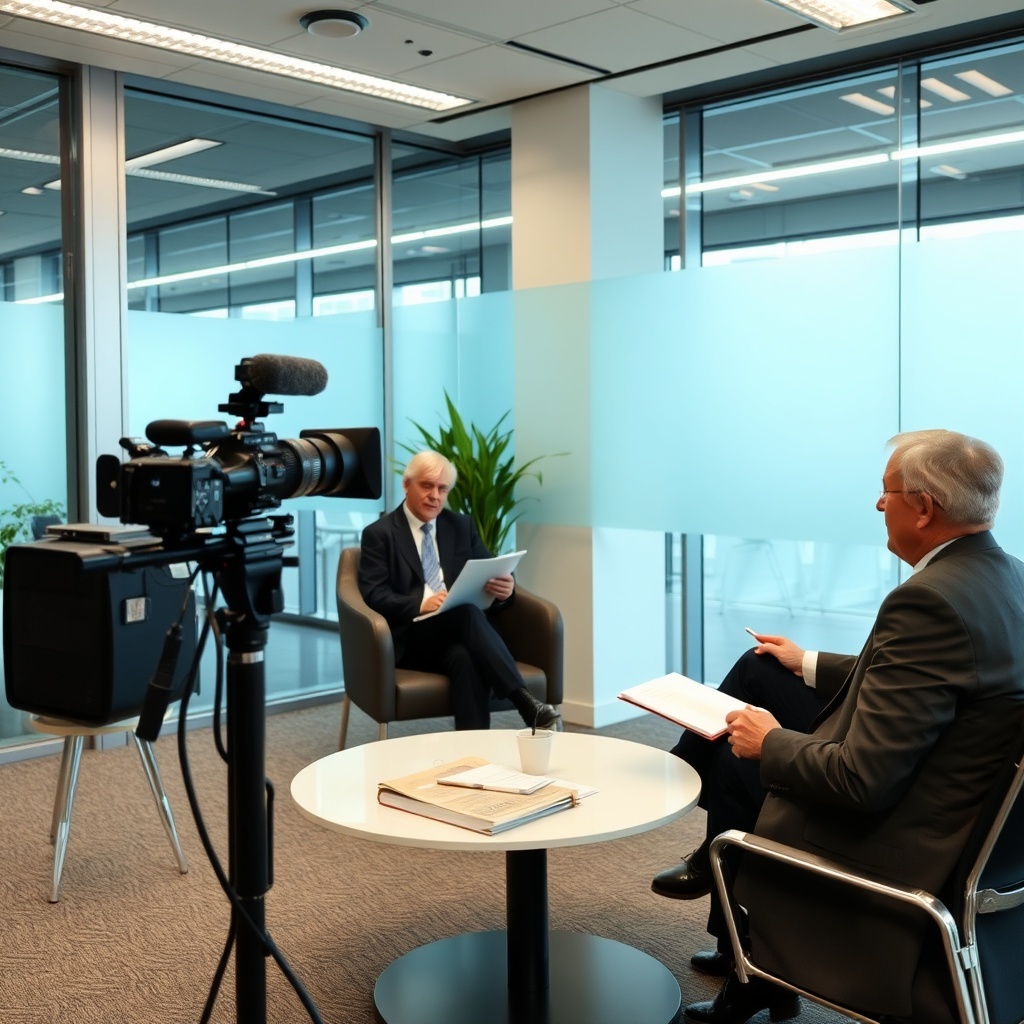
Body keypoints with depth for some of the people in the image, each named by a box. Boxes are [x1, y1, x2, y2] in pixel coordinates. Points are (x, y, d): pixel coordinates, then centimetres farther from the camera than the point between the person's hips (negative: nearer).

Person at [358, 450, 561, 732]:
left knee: (466, 658, -36)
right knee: (467, 612, -36)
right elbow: (373, 595, -7)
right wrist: (420, 605, -25)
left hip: (457, 635, 4)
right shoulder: (379, 534, 4)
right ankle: (527, 703, -43)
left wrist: (505, 587, -14)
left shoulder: (462, 526, 17)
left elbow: (489, 574, 13)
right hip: (410, 639, -4)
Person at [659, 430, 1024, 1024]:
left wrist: (769, 743, -11)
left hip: (899, 848, -9)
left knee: (733, 756, 9)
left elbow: (861, 782, -28)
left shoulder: (931, 601, -29)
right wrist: (811, 664, 23)